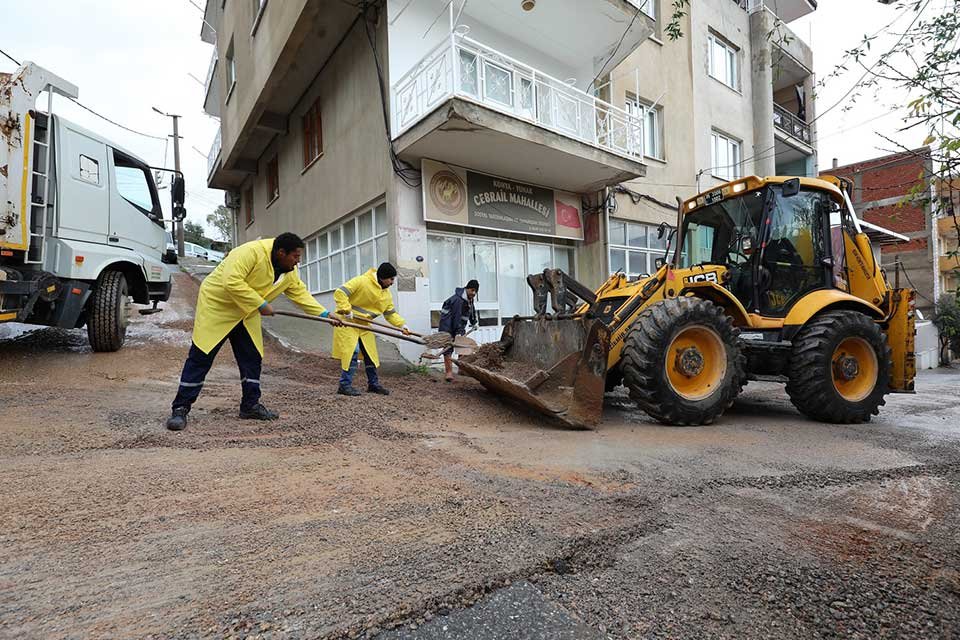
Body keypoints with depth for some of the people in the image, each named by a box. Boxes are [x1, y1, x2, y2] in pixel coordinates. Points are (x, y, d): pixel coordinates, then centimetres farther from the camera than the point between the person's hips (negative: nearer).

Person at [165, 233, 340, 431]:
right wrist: (261, 305, -30)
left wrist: (325, 314, -5)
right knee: (200, 357, -6)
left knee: (252, 358, 5)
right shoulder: (252, 252, -28)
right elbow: (232, 282, -35)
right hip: (216, 306, -7)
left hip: (245, 314, 8)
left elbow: (301, 293, 4)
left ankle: (250, 405, 16)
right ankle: (180, 408, 2)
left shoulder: (289, 272, -3)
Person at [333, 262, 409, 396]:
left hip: (364, 325, 8)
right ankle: (345, 385, -4)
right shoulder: (361, 281, -20)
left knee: (370, 354, 10)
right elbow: (340, 293, -24)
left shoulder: (386, 294, 4)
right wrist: (346, 311, -30)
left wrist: (402, 324, -7)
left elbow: (391, 313, 7)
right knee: (351, 352, -14)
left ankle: (373, 384, 22)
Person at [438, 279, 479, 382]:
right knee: (448, 347, -12)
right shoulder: (458, 299, -25)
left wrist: (474, 322, 25)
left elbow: (472, 310, 24)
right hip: (447, 325, -9)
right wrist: (458, 332, -27)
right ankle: (448, 372, -14)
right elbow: (457, 317, -27)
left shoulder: (469, 298, 5)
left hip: (459, 324, 9)